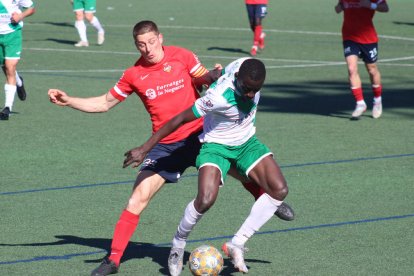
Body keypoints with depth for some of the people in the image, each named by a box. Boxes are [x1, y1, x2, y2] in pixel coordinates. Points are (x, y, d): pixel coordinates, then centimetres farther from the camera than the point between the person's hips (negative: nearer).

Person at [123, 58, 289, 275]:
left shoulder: (248, 66, -19)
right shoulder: (219, 96, -36)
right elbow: (179, 120, -27)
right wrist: (144, 150, -23)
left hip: (247, 142, 6)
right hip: (216, 145, -6)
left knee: (279, 190, -12)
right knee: (206, 200, -28)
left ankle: (236, 245, -4)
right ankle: (178, 245, 1)